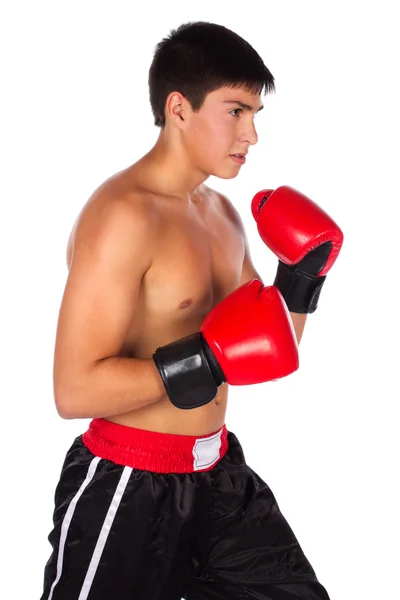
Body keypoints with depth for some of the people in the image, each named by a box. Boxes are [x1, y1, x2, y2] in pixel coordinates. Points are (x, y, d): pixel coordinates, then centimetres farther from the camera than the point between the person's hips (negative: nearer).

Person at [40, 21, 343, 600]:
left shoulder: (222, 213, 8)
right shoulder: (123, 212, -19)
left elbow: (264, 350, 15)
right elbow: (75, 390, -24)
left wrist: (301, 281, -1)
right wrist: (208, 361, -29)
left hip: (217, 473, 8)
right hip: (128, 490, -8)